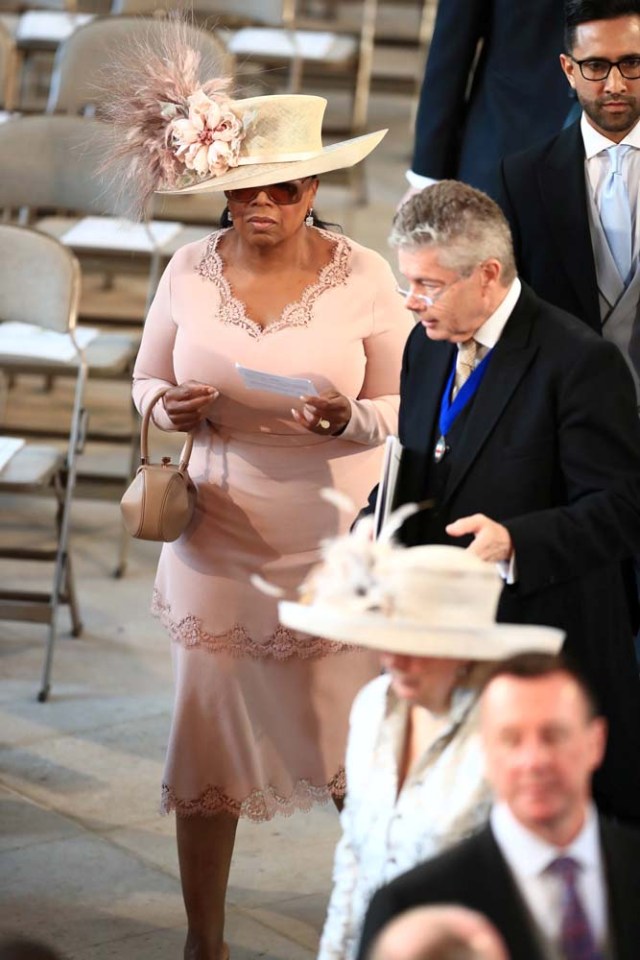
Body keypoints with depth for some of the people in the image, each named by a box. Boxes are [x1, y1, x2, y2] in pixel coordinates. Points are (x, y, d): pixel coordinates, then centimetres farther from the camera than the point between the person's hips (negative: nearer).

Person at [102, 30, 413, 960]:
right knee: (207, 738, 6)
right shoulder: (192, 269, -2)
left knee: (355, 743, 6)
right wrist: (172, 408, -12)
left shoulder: (364, 276, -8)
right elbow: (147, 380, 10)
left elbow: (403, 407, -1)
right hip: (218, 537, 2)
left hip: (333, 543, -2)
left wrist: (347, 418, -22)